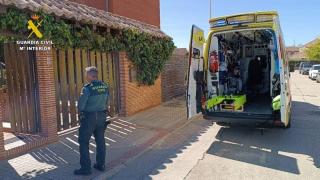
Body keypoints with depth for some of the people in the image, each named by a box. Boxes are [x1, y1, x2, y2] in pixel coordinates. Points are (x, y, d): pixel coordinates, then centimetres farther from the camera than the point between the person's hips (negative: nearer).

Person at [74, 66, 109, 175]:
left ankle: (85, 168, 10)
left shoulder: (87, 88, -19)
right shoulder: (105, 86, -1)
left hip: (89, 117, -6)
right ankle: (101, 164, 24)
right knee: (100, 141, 15)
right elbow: (106, 102, 6)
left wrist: (81, 113, 5)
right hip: (102, 116, 6)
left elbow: (81, 105, -15)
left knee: (84, 142, 6)